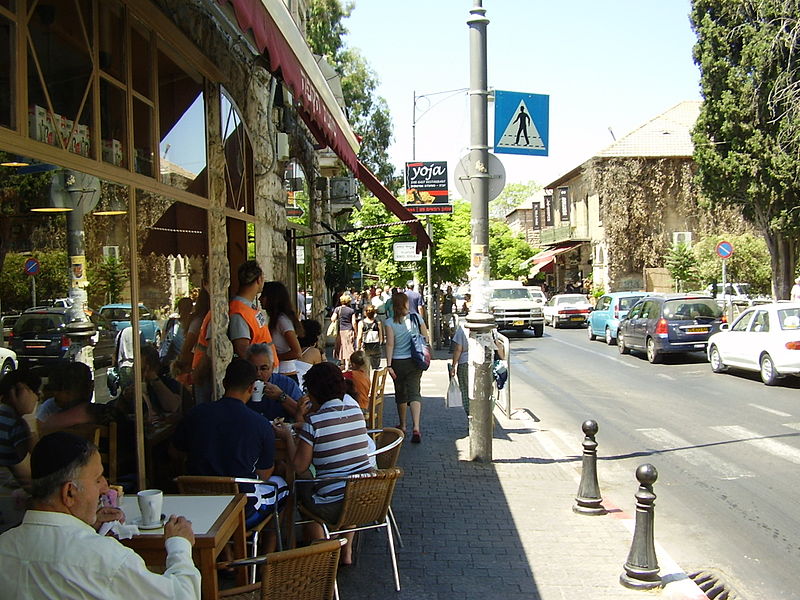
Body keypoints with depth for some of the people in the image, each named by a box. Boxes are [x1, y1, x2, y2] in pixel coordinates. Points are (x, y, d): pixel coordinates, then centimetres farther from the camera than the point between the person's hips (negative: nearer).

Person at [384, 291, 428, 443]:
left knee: (400, 394, 16)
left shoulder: (390, 323, -9)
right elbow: (426, 338, 1)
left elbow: (390, 344, -13)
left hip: (398, 362, -1)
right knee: (414, 392, -1)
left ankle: (402, 426, 30)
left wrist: (389, 365, -11)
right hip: (415, 362, 1)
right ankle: (416, 428, -18)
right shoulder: (416, 318, -3)